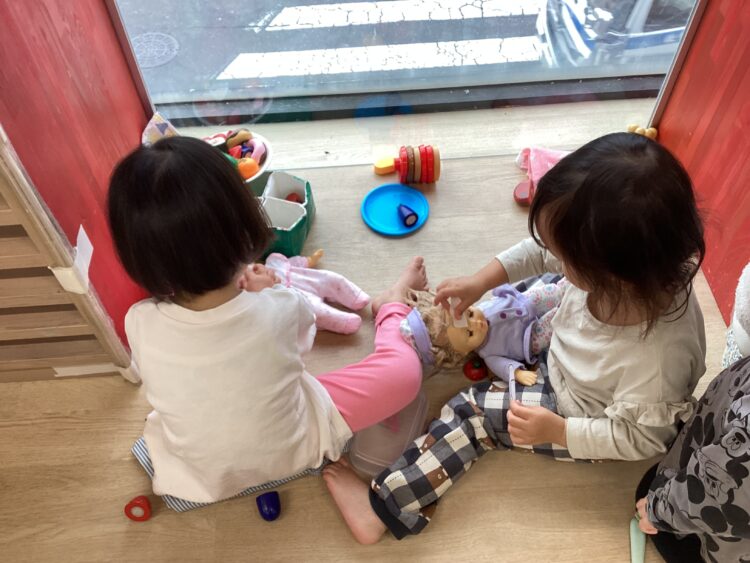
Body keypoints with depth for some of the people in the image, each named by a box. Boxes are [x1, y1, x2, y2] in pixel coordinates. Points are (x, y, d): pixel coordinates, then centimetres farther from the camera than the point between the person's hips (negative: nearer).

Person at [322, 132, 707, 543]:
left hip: (581, 417, -7)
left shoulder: (659, 355, -44)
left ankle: (381, 507, 0)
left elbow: (639, 439, -27)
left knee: (474, 412, -11)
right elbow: (542, 252, -11)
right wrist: (481, 281, -15)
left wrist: (556, 431, -31)